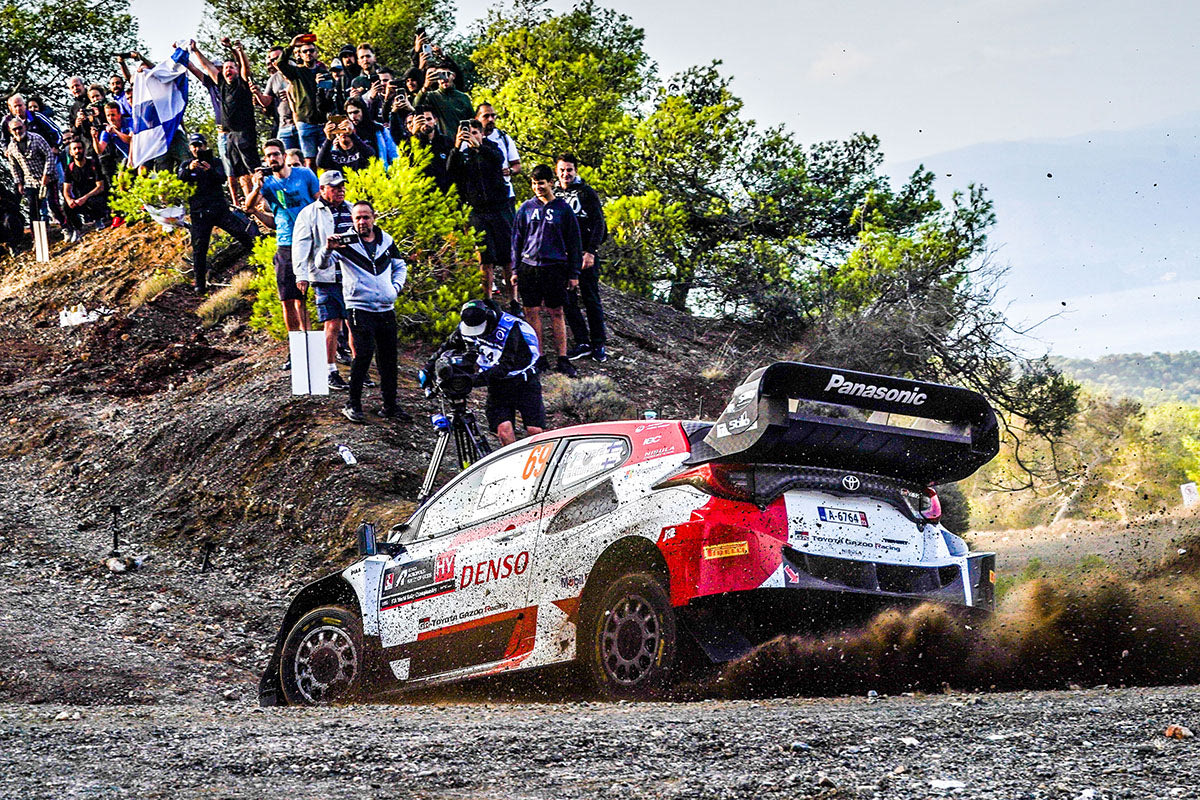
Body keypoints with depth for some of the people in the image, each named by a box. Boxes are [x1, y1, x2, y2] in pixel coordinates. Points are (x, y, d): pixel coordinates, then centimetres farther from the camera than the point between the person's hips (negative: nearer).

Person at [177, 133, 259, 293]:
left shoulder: (215, 162, 10)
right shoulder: (186, 165, 11)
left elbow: (222, 179, -8)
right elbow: (180, 179, -9)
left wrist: (210, 170, -29)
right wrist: (189, 169, -30)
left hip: (219, 208, 0)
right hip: (199, 212, 0)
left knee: (246, 231, -15)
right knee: (199, 248, -4)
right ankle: (200, 284, 2)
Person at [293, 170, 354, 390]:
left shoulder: (351, 210, 16)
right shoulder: (310, 213, 3)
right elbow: (300, 244, -2)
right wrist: (301, 274, -11)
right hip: (326, 278, -4)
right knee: (332, 325, -6)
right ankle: (332, 374, 1)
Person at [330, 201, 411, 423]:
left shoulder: (386, 241, 9)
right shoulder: (346, 242, -5)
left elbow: (400, 266, 24)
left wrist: (396, 287, 6)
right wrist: (329, 249, -39)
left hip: (386, 309, 5)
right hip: (360, 310, -5)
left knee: (389, 358, 8)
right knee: (363, 355, -15)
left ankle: (390, 405, 18)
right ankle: (353, 405, -4)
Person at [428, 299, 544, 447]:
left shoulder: (511, 327, -27)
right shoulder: (465, 327, -10)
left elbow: (506, 365, -33)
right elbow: (448, 347, 7)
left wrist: (479, 378, -42)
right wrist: (428, 369, -4)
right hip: (498, 385, 4)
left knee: (535, 431, -12)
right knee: (504, 430, -17)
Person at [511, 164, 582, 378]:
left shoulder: (563, 208, 3)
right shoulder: (526, 208, 8)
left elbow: (573, 242, 6)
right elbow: (517, 239, 13)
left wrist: (573, 274, 3)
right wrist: (515, 269, 7)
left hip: (555, 267, -2)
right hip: (529, 267, 2)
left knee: (556, 313, 1)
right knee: (532, 312, 2)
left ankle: (563, 358, 4)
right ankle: (539, 357, 9)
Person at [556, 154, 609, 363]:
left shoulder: (587, 193, 1)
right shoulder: (554, 196, 13)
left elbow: (599, 224, -4)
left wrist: (591, 251, -14)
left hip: (585, 254, -4)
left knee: (591, 299, -1)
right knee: (568, 301, 2)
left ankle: (599, 345, 6)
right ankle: (582, 343, 11)